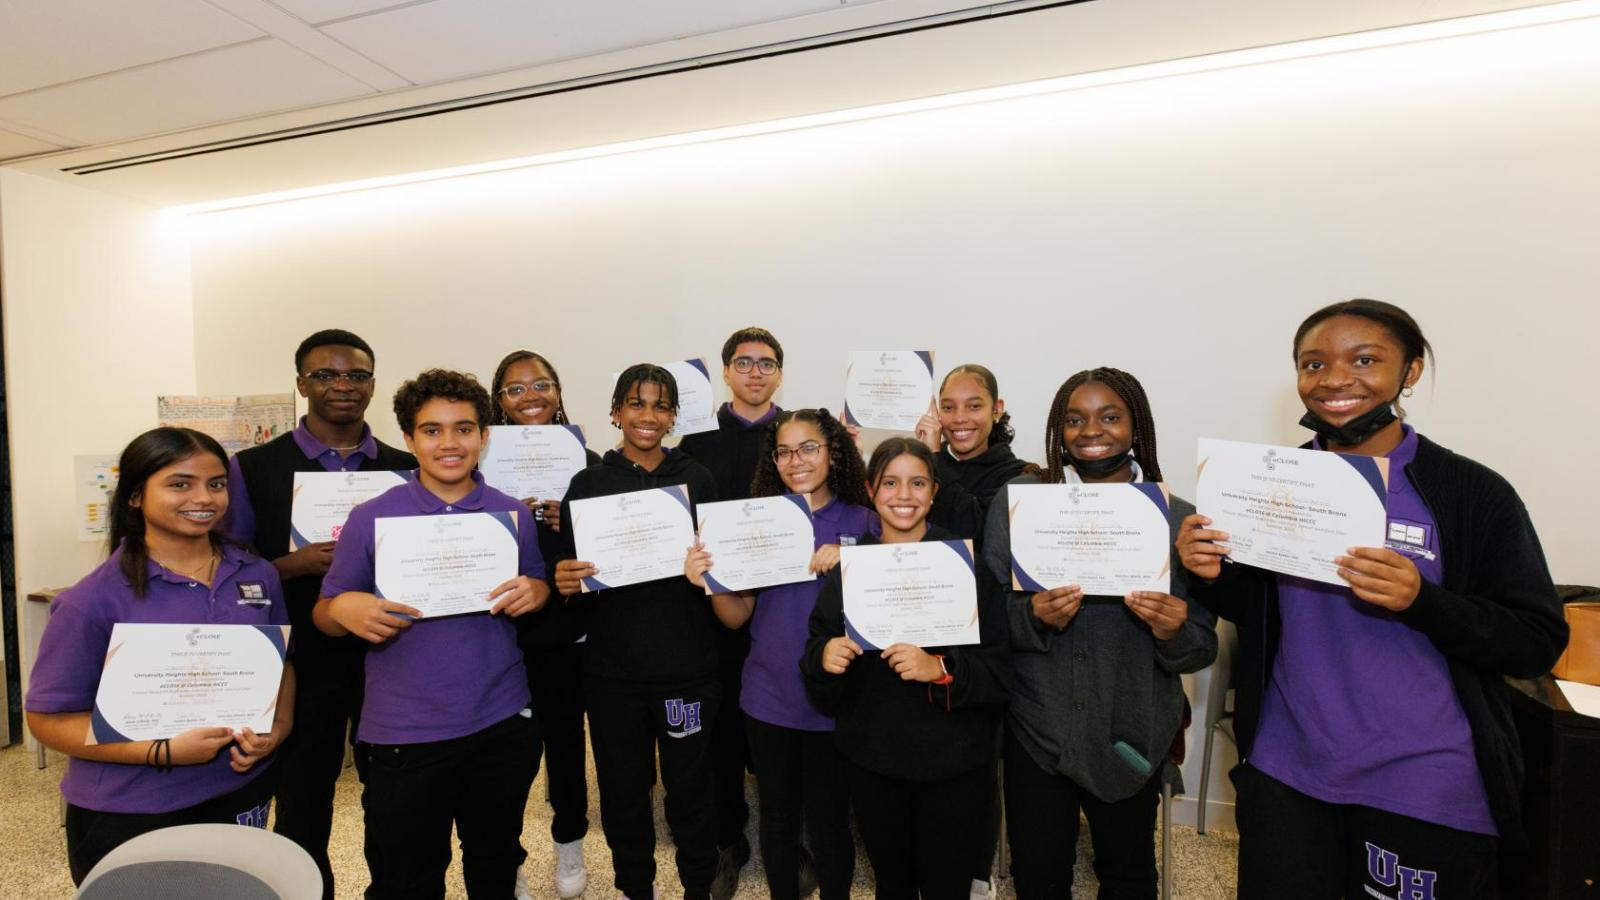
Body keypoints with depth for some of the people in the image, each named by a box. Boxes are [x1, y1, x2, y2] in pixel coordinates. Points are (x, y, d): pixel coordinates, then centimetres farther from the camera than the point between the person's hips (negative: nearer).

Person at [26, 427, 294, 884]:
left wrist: (279, 726, -9)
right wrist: (162, 752, -22)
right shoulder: (94, 599, -14)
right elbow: (48, 718, -10)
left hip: (242, 795, 4)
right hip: (128, 816, -4)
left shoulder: (258, 574, -1)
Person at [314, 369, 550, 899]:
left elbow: (538, 587, 11)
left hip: (503, 724, 2)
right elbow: (324, 615, 1)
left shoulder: (513, 515, 0)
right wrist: (344, 608, -22)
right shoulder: (371, 518, -6)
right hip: (402, 736, -2)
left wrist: (535, 591, -11)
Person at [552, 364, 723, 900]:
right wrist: (566, 580, -17)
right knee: (622, 790, 14)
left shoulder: (697, 479, 1)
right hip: (613, 669, 1)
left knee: (690, 787, 9)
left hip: (686, 665, -1)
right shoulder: (588, 483, 2)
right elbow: (568, 571, 4)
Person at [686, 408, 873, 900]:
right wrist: (709, 582, -20)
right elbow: (738, 616, -1)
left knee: (828, 819, 10)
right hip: (768, 697, 2)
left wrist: (847, 567, -24)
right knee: (777, 817, 18)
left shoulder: (864, 523, -5)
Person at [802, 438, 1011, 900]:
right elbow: (818, 648, 3)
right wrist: (824, 656, -18)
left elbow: (999, 670, -9)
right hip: (871, 760, 2)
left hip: (953, 763, -2)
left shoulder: (966, 562, -8)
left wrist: (940, 669, -25)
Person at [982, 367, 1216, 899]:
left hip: (1132, 736, 1)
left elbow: (1202, 650, -2)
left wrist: (1173, 631, -23)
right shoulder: (1017, 501, -7)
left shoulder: (1178, 517, -4)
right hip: (1036, 730, 0)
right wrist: (1033, 616, -25)